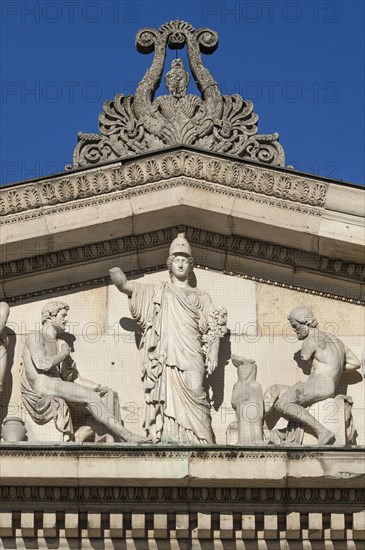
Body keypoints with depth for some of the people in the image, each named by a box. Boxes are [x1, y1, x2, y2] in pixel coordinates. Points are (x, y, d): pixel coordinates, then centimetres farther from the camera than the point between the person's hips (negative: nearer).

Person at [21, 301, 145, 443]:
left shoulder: (61, 344, 26)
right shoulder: (35, 337, 3)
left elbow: (75, 378, 19)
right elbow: (42, 364, -17)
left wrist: (98, 387, 4)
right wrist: (64, 354, -1)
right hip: (41, 386, -8)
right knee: (91, 397, -23)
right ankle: (126, 436, -25)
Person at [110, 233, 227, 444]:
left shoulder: (201, 297, 22)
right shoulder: (157, 292, 21)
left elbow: (213, 329, 14)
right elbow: (125, 286, 10)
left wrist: (213, 353, -2)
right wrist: (117, 275, -13)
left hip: (191, 355, -1)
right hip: (166, 355, 1)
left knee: (194, 392, -19)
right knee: (166, 398, -11)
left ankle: (199, 442, -23)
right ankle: (165, 439, -15)